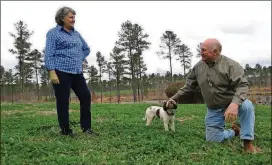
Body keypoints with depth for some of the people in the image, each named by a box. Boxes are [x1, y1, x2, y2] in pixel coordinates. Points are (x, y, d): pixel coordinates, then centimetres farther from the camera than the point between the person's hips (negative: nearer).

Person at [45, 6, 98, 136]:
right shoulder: (53, 33, -2)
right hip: (61, 72, -6)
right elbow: (49, 54, -9)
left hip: (77, 72, 7)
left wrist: (79, 60, 13)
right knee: (63, 101, 0)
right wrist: (52, 72, -18)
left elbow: (86, 49, 29)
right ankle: (65, 130, 12)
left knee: (86, 96, 2)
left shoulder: (76, 34, 17)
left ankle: (86, 127, 12)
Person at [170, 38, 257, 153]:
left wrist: (235, 103, -44)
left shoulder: (230, 65, -18)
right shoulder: (198, 66, -2)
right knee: (212, 140, 3)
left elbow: (243, 85, -27)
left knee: (246, 105, -38)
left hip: (231, 104, -5)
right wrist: (175, 97, 10)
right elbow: (189, 85, 11)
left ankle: (248, 142, -19)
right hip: (213, 110, 5)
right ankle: (234, 131, 32)